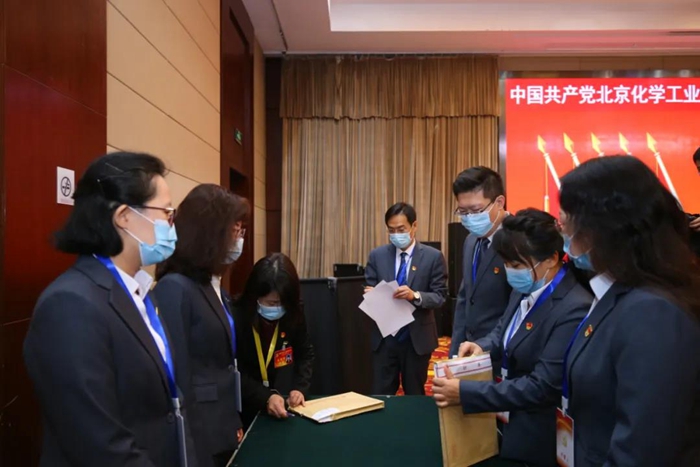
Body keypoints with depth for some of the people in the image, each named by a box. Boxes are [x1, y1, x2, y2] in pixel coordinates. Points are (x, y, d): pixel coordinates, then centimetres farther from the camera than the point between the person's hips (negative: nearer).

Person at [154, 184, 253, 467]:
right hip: (199, 435, -8)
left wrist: (235, 421, 13)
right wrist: (187, 443, -15)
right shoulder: (174, 288, -18)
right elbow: (178, 377, -19)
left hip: (224, 429, 8)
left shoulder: (214, 286, 9)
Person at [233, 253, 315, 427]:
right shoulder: (236, 318, -17)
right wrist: (265, 397, -29)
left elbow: (306, 354, 8)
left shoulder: (293, 314, -3)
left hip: (287, 405, 3)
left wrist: (300, 388, -8)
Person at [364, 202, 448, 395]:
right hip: (384, 338, 2)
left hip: (417, 338, -1)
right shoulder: (377, 255, 3)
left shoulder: (433, 256, -3)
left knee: (415, 396, 13)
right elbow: (369, 292, 4)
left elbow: (440, 296, -7)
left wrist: (415, 296, -26)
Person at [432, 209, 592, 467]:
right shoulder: (524, 289, -1)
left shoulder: (574, 309, -27)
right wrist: (482, 346, -8)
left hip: (538, 439, -7)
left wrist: (465, 393, -30)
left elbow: (542, 387, -29)